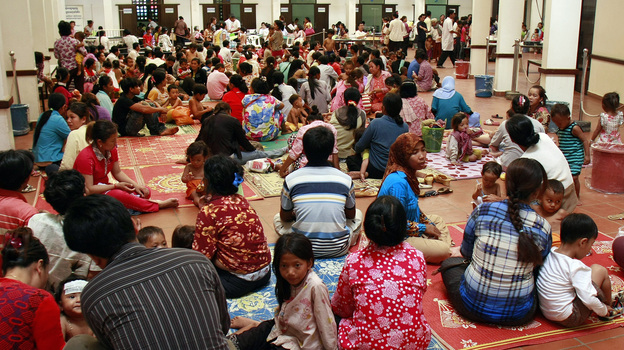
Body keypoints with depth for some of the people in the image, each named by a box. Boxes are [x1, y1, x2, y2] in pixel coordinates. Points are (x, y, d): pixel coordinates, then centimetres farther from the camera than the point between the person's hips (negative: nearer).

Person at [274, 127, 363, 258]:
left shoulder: (291, 179, -8)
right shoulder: (345, 179, -6)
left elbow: (285, 217, 6)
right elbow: (351, 214, 11)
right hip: (338, 249, 1)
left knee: (277, 218, 27)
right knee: (358, 214, 28)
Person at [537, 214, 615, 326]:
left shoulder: (551, 253, -2)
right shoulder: (576, 267, -22)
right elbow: (589, 299, -24)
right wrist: (604, 311, -5)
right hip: (569, 319, -8)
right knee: (600, 270, 1)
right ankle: (610, 308, 22)